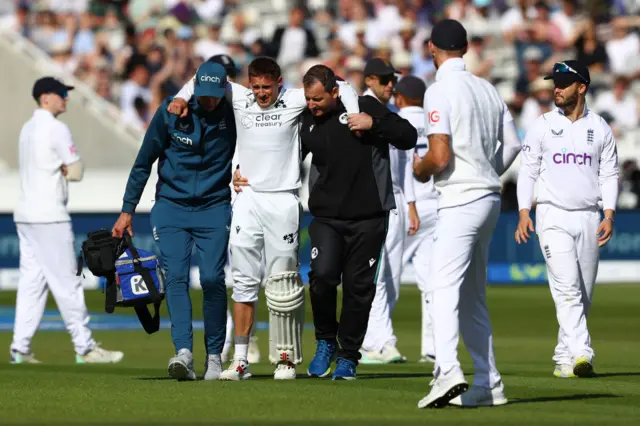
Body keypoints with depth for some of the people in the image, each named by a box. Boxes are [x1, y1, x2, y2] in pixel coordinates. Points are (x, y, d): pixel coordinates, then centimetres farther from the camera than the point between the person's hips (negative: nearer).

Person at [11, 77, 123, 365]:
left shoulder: (28, 129, 17)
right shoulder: (56, 129, -10)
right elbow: (77, 172, -10)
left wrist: (59, 170, 0)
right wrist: (65, 171, 5)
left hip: (25, 214, 9)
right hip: (49, 216, -9)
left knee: (31, 281, 7)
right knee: (66, 282, -6)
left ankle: (20, 349, 3)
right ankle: (84, 348, -4)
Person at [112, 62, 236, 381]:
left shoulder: (232, 116, -6)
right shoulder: (170, 112, -6)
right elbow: (143, 163, 3)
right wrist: (128, 210, 3)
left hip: (214, 208, 0)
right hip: (171, 207, 0)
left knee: (212, 279, -11)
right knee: (175, 276, -14)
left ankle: (214, 355, 1)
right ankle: (183, 352, -25)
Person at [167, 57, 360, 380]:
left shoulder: (294, 101, -1)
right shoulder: (240, 99, 5)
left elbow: (338, 87, 1)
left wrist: (354, 116, -13)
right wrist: (182, 99, 2)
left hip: (283, 201, -2)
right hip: (247, 199, 2)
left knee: (282, 281, -2)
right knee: (244, 280, 1)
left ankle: (286, 357, 7)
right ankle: (240, 359, 2)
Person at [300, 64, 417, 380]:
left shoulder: (365, 107, -2)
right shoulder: (308, 121, 9)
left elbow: (408, 137, -3)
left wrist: (374, 123, -16)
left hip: (368, 216, -2)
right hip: (325, 216, 2)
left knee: (359, 286, 1)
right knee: (322, 275, -17)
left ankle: (348, 355, 16)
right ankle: (326, 342, 5)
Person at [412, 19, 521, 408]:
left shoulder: (440, 91, -11)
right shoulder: (487, 89, 11)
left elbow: (440, 156, -18)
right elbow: (513, 144, 14)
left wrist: (420, 169, 2)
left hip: (461, 200, -8)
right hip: (490, 197, 8)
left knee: (444, 288, -16)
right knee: (473, 295, 14)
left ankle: (448, 371, -34)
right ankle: (488, 385, 13)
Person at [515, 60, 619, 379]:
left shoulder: (600, 128, 7)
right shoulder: (543, 125, 4)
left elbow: (609, 174, 8)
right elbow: (527, 171, 4)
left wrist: (608, 215, -5)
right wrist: (524, 213, -7)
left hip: (588, 218, 3)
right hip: (553, 217, -3)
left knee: (584, 294, 5)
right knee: (567, 287, -16)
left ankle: (564, 358, 15)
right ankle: (580, 353, -26)